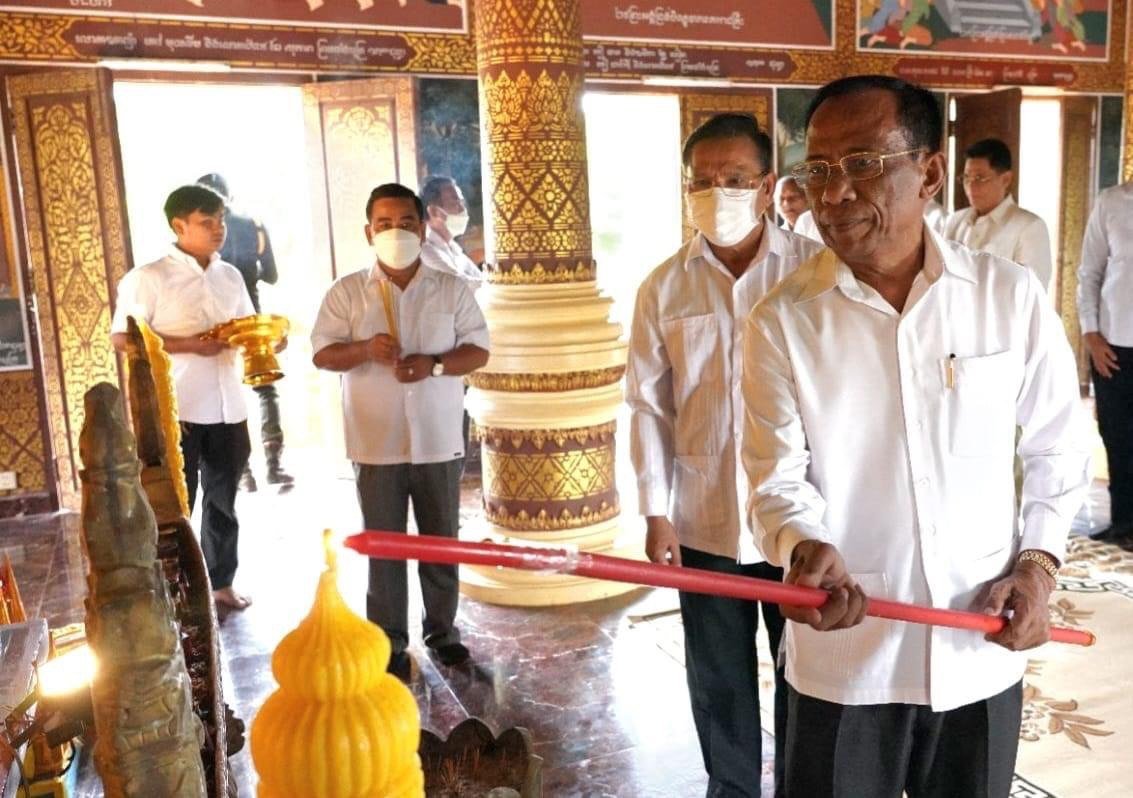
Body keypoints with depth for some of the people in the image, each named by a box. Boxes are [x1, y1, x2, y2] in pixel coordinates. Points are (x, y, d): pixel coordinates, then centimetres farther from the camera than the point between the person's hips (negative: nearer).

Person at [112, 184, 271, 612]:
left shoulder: (230, 276, 11)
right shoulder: (149, 278, -7)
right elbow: (121, 338, -12)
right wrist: (188, 344, -20)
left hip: (228, 408, 6)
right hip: (175, 411, -6)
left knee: (223, 500, 15)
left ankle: (221, 582, 29)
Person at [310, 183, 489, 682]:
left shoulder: (452, 289, 2)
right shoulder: (346, 292, 0)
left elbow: (478, 349, 0)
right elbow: (322, 353, -1)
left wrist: (433, 365, -18)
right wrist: (365, 349, -21)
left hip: (438, 441, 1)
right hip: (377, 444, -1)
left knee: (442, 541, 12)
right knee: (384, 547, 8)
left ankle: (443, 631, 30)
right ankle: (390, 644, 21)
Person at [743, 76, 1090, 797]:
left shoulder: (1013, 295, -4)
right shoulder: (782, 322, -8)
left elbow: (1057, 449, 7)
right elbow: (778, 481, -9)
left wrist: (1038, 562, -4)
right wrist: (807, 550, -29)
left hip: (983, 654, 2)